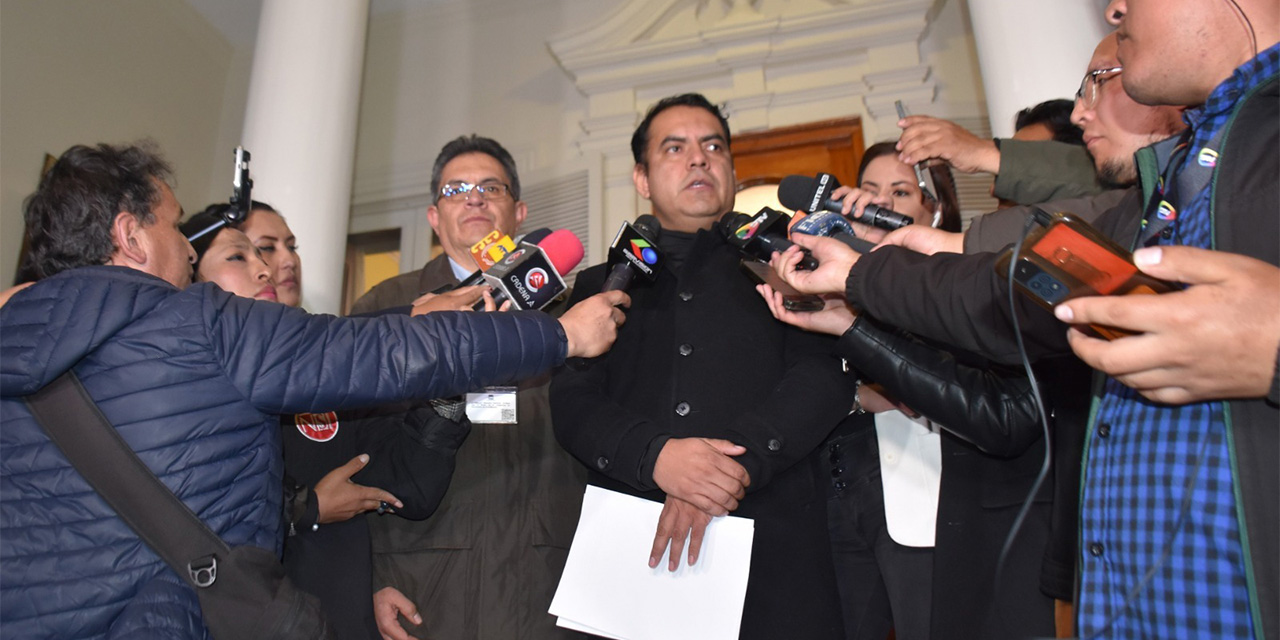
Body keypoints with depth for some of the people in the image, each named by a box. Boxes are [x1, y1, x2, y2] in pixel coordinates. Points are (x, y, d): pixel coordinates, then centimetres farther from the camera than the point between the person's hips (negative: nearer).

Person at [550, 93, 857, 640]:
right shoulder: (603, 285, 15)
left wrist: (738, 461, -18)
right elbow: (573, 402, 4)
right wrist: (654, 455, -16)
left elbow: (827, 372, -3)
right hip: (630, 554, 1)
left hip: (772, 551, 0)